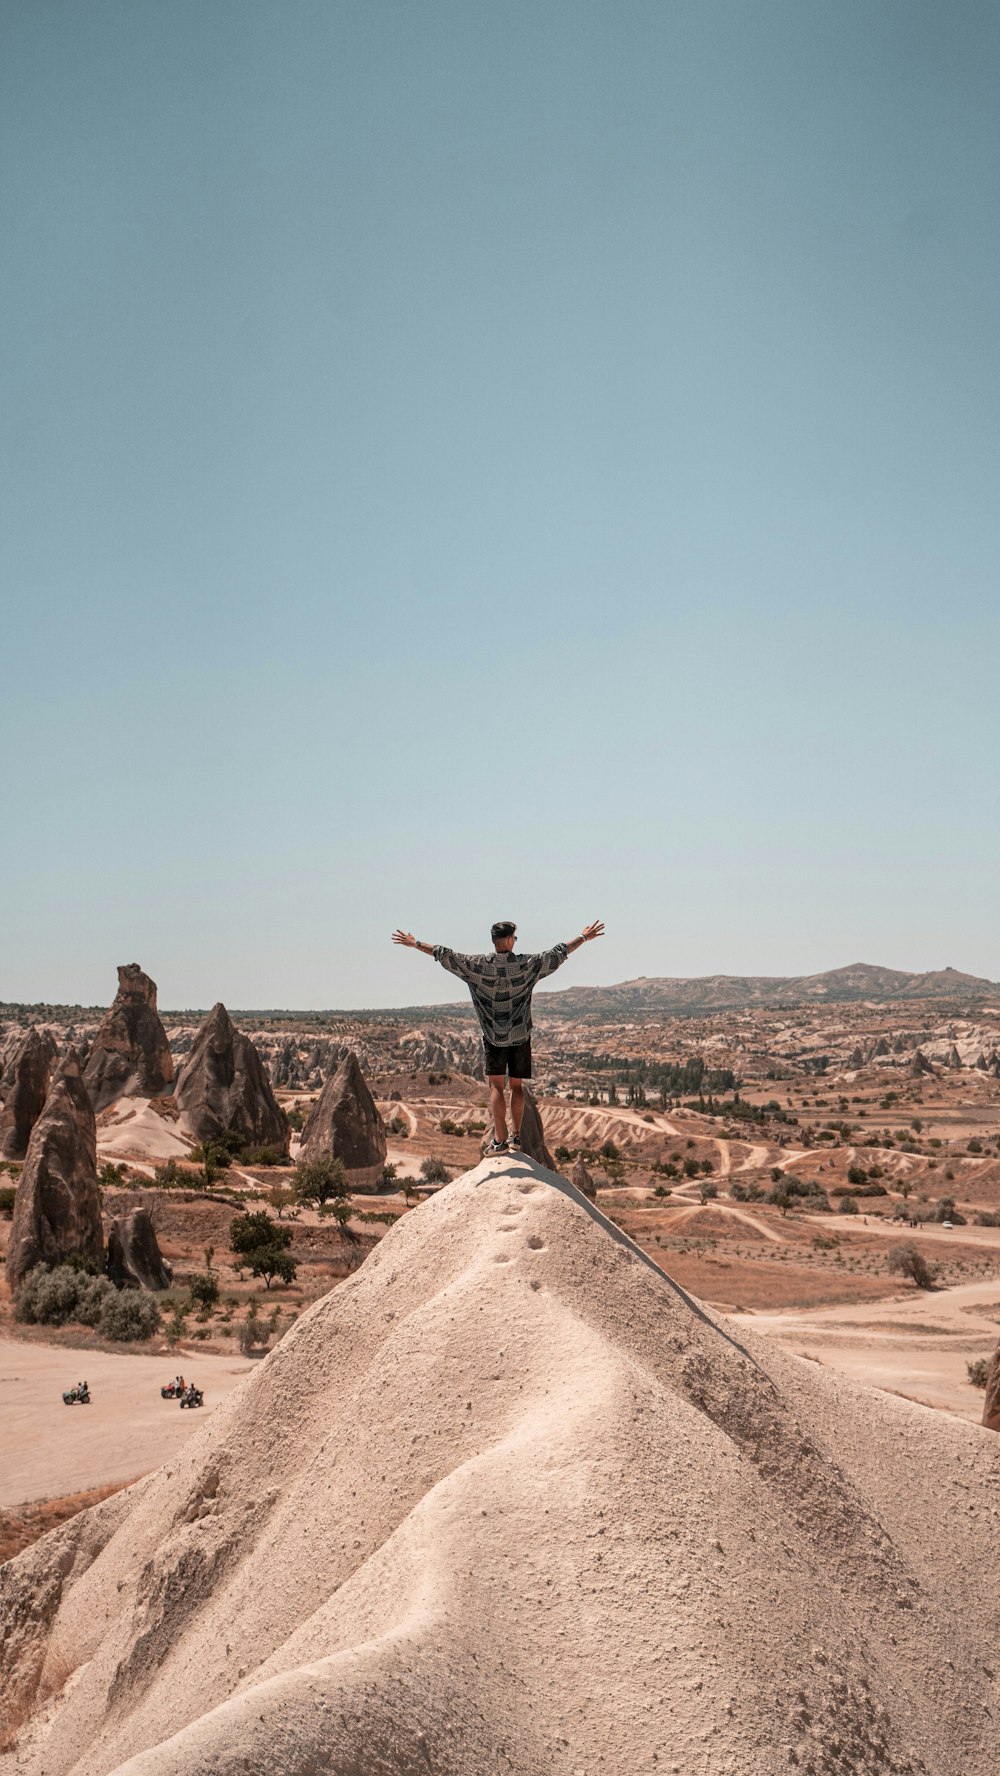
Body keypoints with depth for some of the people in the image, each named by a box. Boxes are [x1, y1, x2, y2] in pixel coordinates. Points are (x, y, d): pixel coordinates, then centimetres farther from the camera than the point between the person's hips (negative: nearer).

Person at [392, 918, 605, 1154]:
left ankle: (500, 1139, -6)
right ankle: (516, 1135, 17)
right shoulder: (526, 965, -8)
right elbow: (558, 954, -1)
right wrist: (584, 938, 10)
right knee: (517, 1085, 13)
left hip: (493, 1037, -1)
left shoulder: (478, 966, -9)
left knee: (495, 1086, 2)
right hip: (520, 1036, 1)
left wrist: (415, 944, 7)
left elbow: (445, 955, -4)